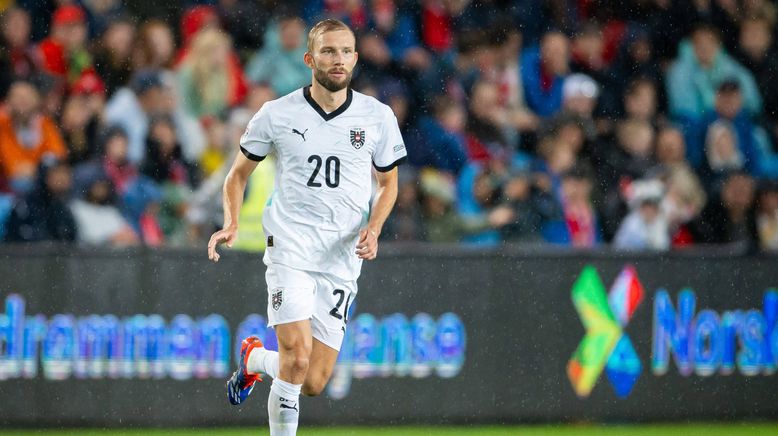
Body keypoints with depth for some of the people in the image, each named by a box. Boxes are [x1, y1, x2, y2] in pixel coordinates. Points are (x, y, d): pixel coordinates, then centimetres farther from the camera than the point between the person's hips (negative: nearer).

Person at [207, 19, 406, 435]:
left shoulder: (377, 116, 4)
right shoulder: (277, 114, 0)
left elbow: (388, 182, 17)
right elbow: (238, 173, 13)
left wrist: (373, 229, -2)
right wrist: (231, 224, -5)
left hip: (343, 260, 2)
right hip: (290, 249, -2)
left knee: (313, 384, 1)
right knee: (297, 357, -22)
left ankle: (255, 358, 34)